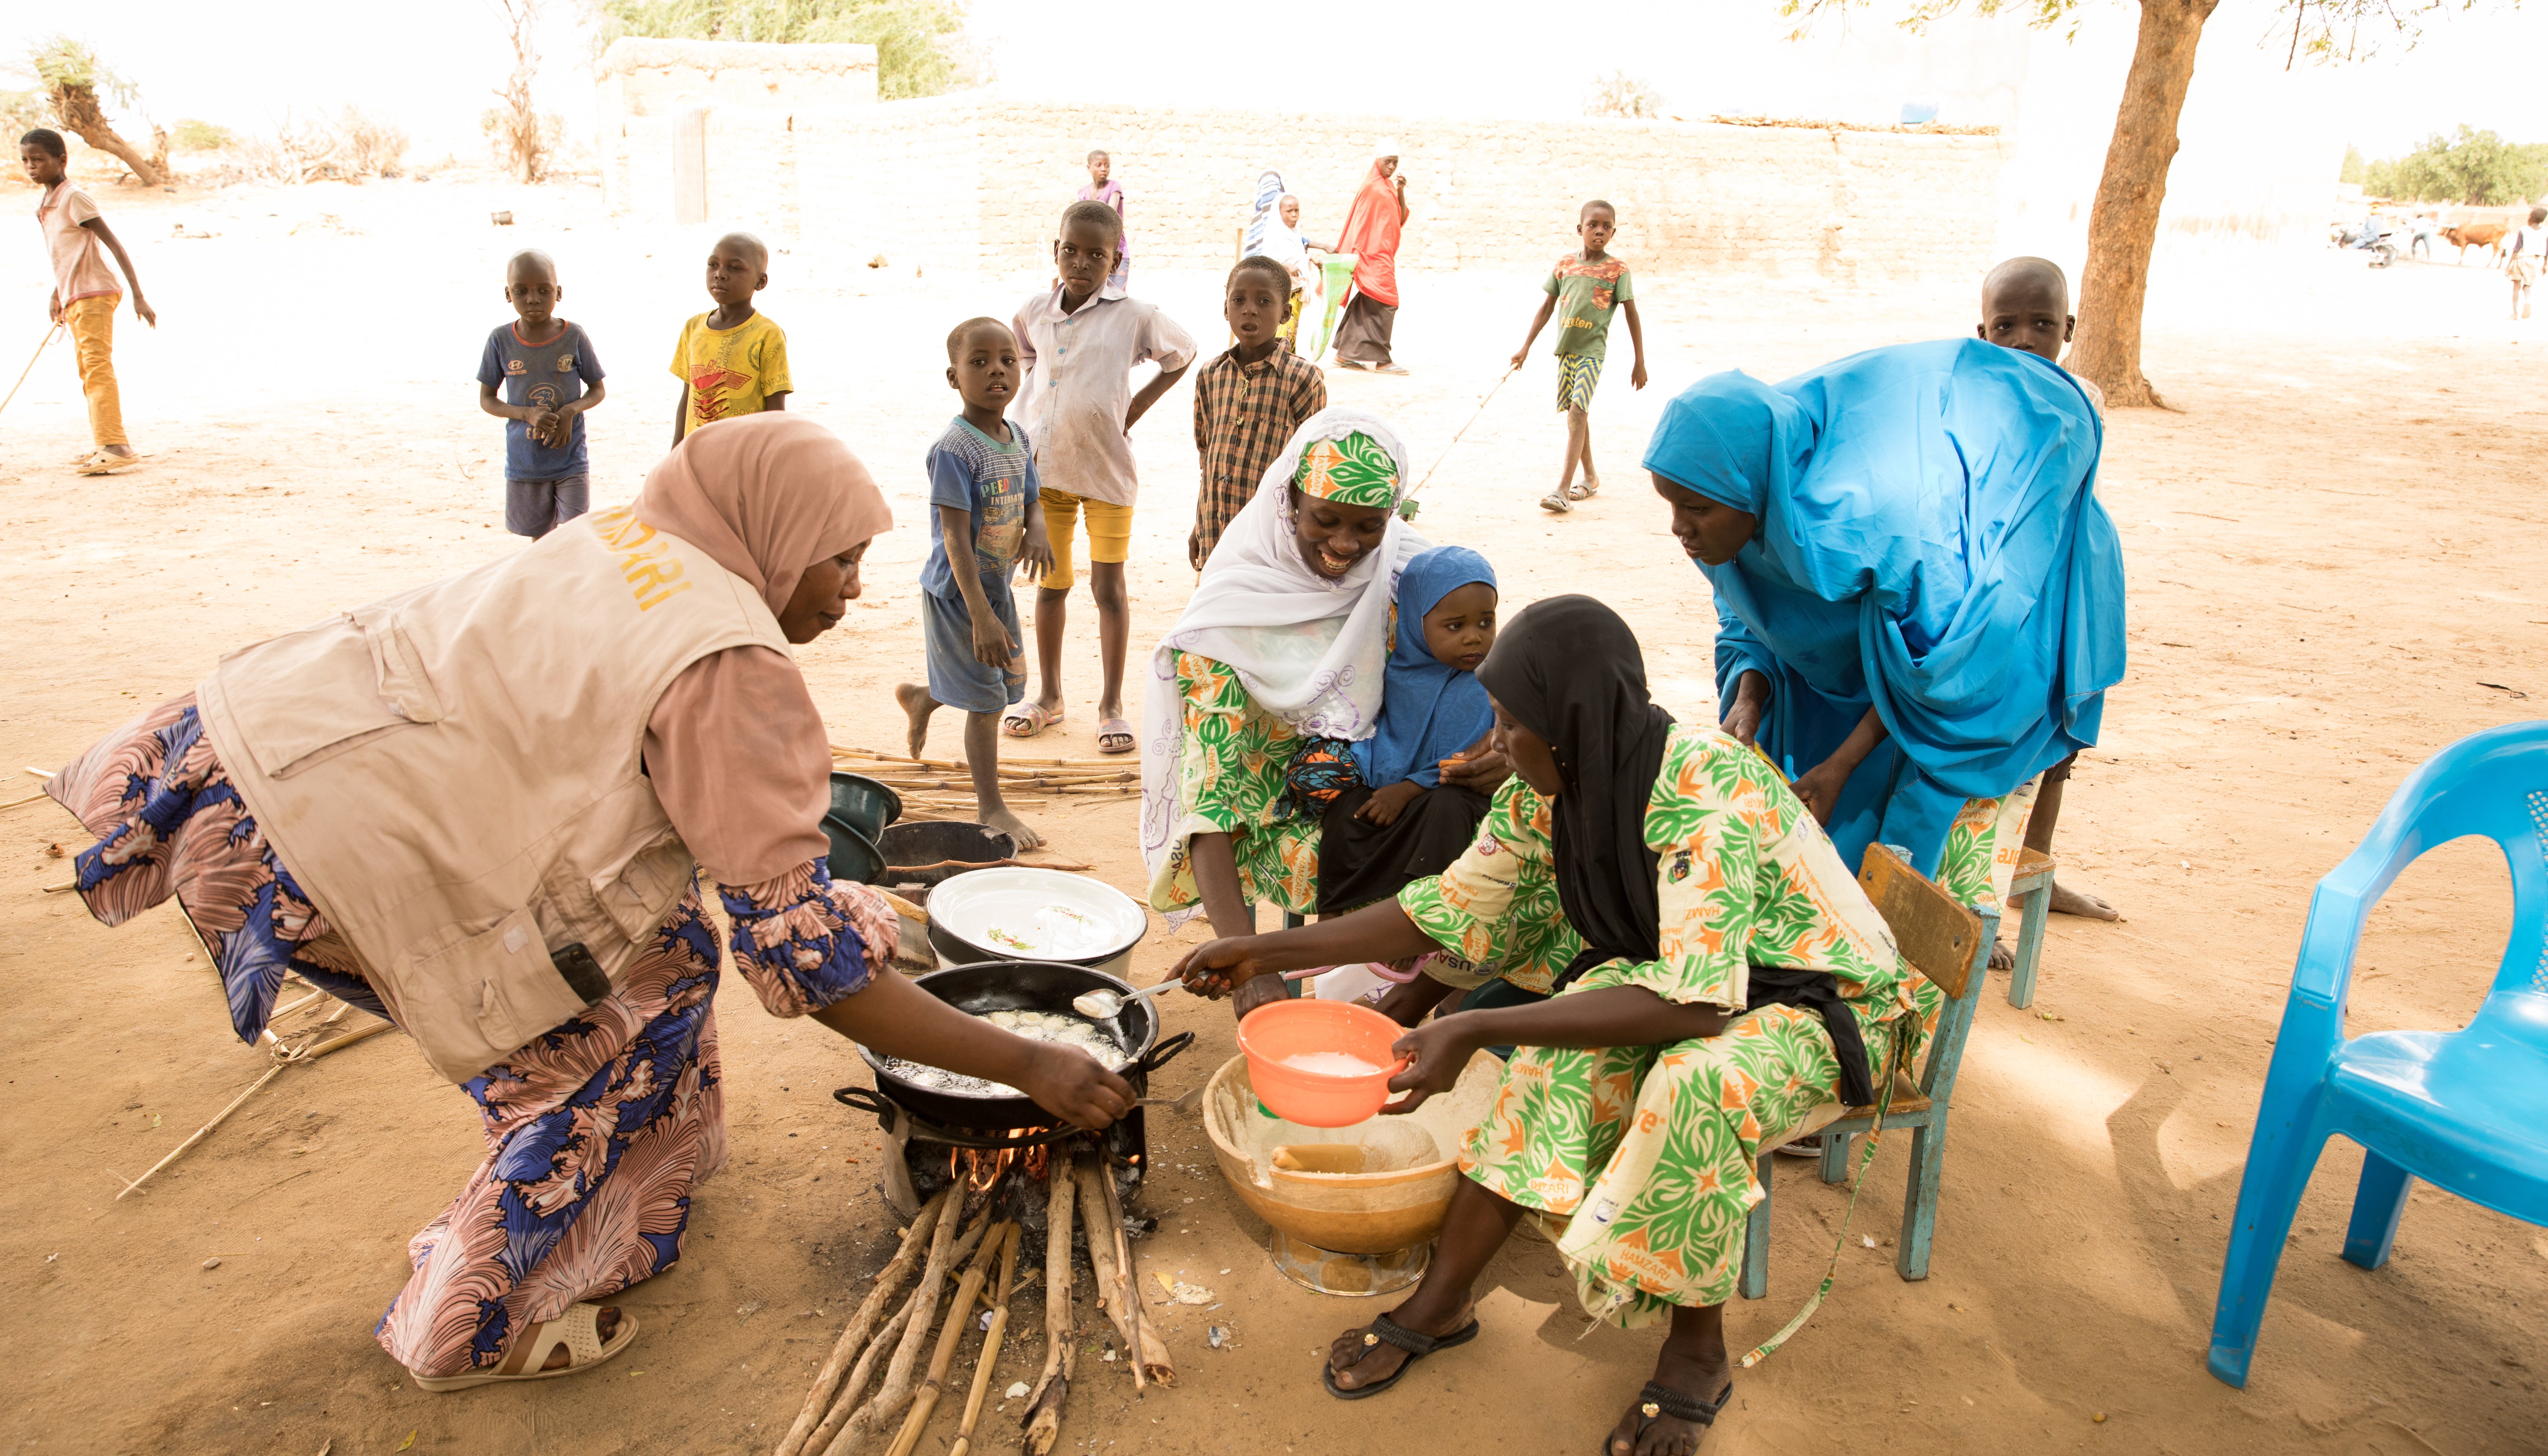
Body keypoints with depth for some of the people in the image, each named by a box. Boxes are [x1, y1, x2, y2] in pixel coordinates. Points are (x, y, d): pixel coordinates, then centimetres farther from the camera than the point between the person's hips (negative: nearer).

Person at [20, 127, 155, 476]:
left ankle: (115, 445, -23)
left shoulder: (74, 198, -10)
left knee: (97, 367, -17)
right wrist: (57, 295, 27)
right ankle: (105, 446, 18)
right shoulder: (44, 205, 16)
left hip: (94, 294, -10)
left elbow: (115, 245, -15)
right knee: (88, 372, 12)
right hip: (73, 300, 10)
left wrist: (138, 296, -19)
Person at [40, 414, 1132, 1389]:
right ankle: (473, 1328, 17)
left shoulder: (613, 539, 8)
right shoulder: (734, 670, -18)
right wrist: (1026, 1066, -11)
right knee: (645, 1002, 3)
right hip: (320, 856, -9)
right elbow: (797, 956, -18)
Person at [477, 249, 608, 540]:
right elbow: (486, 399, 2)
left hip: (571, 461, -1)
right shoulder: (501, 340, -5)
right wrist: (528, 414, -17)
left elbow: (597, 390, 4)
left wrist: (570, 411, -16)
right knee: (542, 538, 13)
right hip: (524, 463, 1)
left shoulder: (574, 336, -7)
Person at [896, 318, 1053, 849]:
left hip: (997, 585, 8)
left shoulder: (1018, 438, 2)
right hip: (956, 591, -8)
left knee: (1011, 682, 21)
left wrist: (1037, 531, -16)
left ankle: (919, 698, 48)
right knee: (986, 700, -1)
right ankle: (991, 806, 15)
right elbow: (956, 537, -25)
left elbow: (1032, 501, 10)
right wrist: (982, 616, -30)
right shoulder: (954, 449, -22)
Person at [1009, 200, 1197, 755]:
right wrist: (1022, 434, 11)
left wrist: (1141, 403, -1)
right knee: (1052, 583, 14)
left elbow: (1183, 353, 8)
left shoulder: (1133, 316, -8)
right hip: (1043, 468, 4)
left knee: (1109, 587, 4)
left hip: (1106, 470, -3)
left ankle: (1112, 704, 17)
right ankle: (1049, 695, 29)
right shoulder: (1033, 314, 2)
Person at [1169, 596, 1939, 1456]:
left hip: (1833, 1005, -6)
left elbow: (1693, 1003, -38)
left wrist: (1478, 1032, -40)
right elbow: (1443, 913, -2)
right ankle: (1442, 1301, -12)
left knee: (1697, 1083, -35)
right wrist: (1268, 955, -5)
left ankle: (1698, 1351, -10)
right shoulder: (1557, 791, -9)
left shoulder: (1706, 786, -32)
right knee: (1580, 1034, -23)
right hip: (1694, 973, 6)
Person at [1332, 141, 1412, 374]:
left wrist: (1401, 191, 0)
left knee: (1366, 303, 12)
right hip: (1372, 252, -9)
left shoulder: (1389, 186, 16)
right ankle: (1381, 360, -10)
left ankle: (1345, 353, 18)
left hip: (1384, 253, 9)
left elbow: (1400, 220, 12)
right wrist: (1355, 254, -17)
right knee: (1385, 303, -12)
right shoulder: (1371, 186, -10)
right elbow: (1359, 222, -13)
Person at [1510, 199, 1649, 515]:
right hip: (1565, 348, 5)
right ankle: (1590, 478, 33)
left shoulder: (1617, 270, -3)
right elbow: (1547, 308, 13)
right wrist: (1526, 347, 10)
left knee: (1576, 412, -18)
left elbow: (1632, 317, 1)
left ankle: (1563, 491, -21)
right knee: (1577, 414, 15)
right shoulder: (1565, 264, 6)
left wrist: (1640, 363, 1)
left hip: (1592, 350, -5)